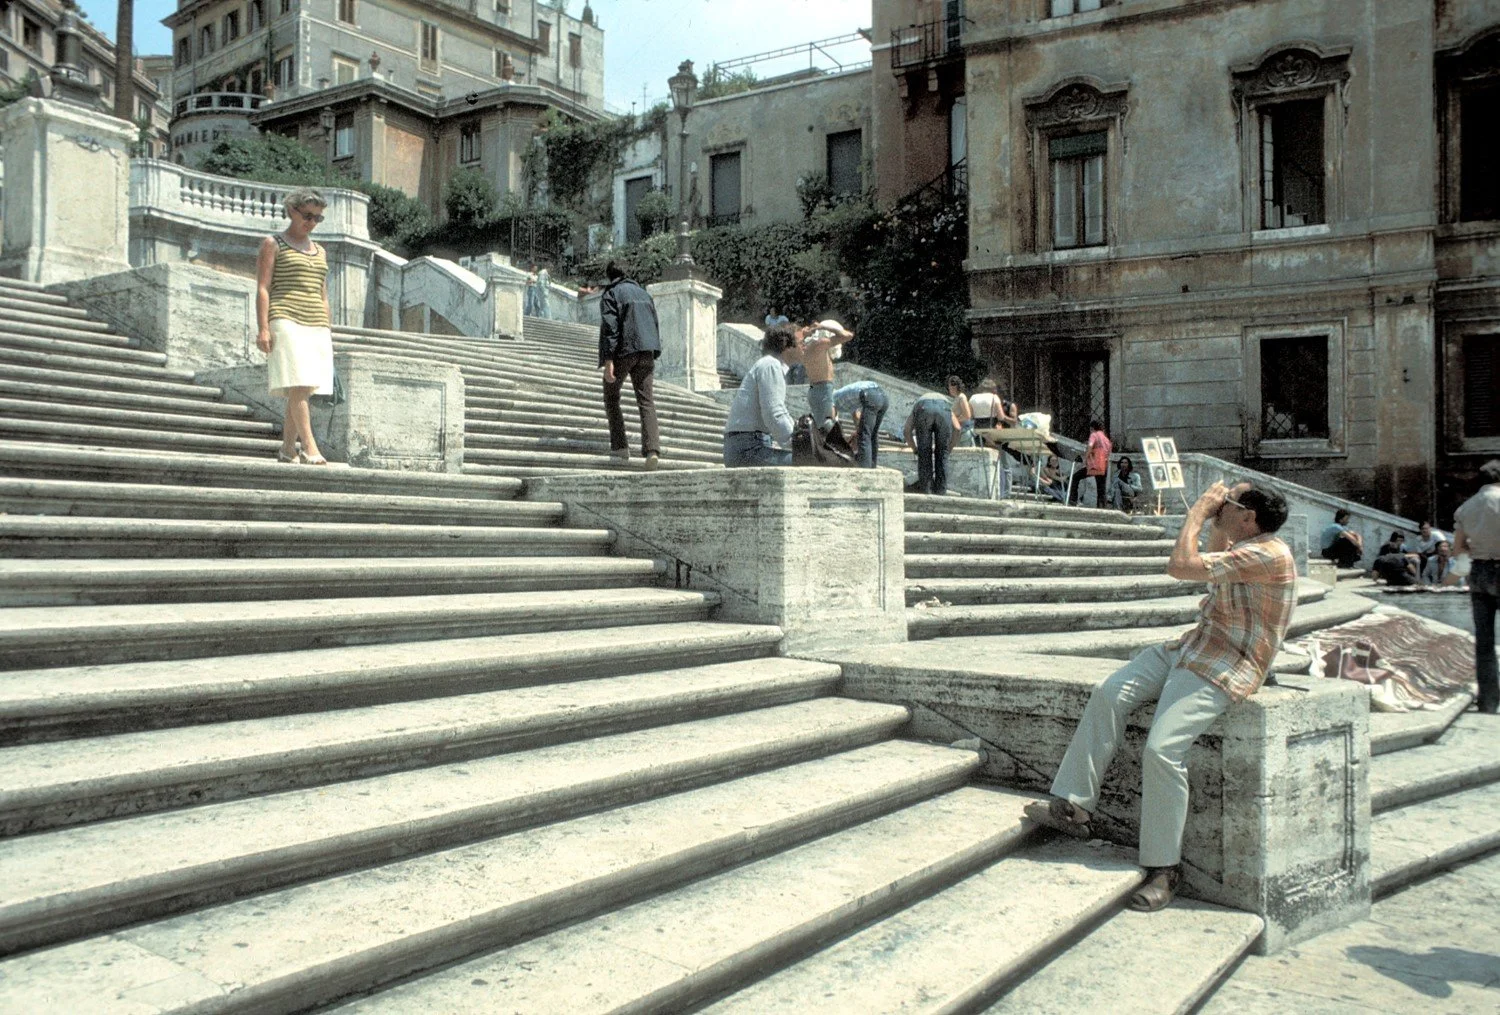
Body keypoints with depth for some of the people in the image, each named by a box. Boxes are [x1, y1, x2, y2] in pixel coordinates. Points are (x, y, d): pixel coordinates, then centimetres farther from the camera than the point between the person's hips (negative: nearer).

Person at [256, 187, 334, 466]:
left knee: (301, 390, 2)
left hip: (316, 327, 6)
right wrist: (263, 328, -12)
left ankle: (288, 448, 8)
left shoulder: (319, 251, 22)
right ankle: (310, 448, -23)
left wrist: (327, 332, 17)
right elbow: (263, 288, -2)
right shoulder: (273, 244, 6)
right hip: (286, 321, -6)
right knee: (298, 386, -17)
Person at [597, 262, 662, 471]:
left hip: (623, 351, -5)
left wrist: (608, 360, -16)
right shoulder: (643, 293, 19)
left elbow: (610, 328, -12)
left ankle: (620, 446, 9)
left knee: (611, 397, 14)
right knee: (646, 401, 0)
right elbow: (655, 324, 19)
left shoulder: (610, 295, -2)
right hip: (646, 352, 5)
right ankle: (652, 449, -16)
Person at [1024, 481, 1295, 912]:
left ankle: (1164, 868, -9)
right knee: (1109, 694, -7)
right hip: (1192, 646, 10)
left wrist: (1199, 511, -11)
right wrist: (1212, 520, 19)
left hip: (1225, 669, -10)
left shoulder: (1269, 553, -18)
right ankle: (1073, 804, -7)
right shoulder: (1242, 546, 13)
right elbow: (1208, 565, 36)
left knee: (1161, 748, -24)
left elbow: (1182, 566, -25)